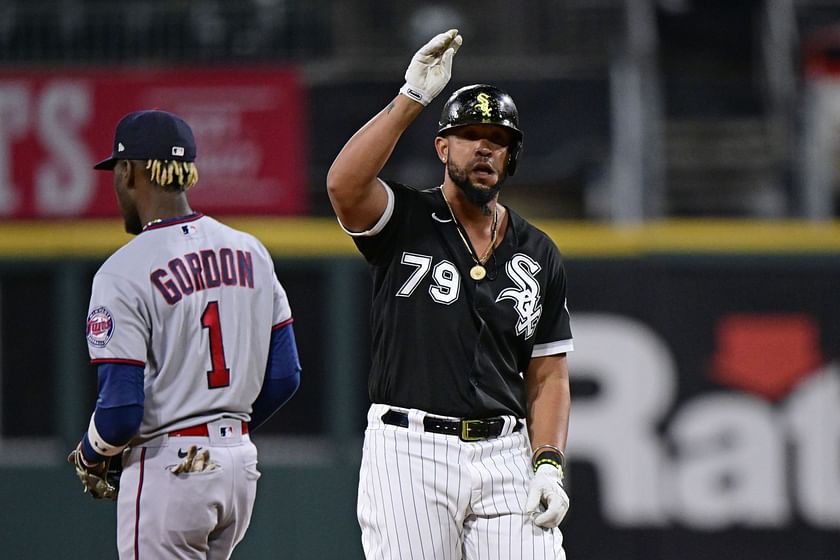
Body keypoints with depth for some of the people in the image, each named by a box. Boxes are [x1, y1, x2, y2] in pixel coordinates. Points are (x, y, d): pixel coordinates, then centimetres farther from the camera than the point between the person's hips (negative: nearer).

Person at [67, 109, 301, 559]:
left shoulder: (124, 272, -13)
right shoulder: (250, 252, 7)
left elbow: (121, 410, -17)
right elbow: (284, 376, 8)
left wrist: (89, 456, 3)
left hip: (167, 467, -7)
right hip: (240, 462, 7)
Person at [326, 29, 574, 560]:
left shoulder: (538, 255, 14)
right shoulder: (405, 222, 4)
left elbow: (548, 376, 12)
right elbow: (344, 184, -20)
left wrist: (549, 466, -2)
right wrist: (412, 97, -20)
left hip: (506, 455, 3)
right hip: (408, 451, -3)